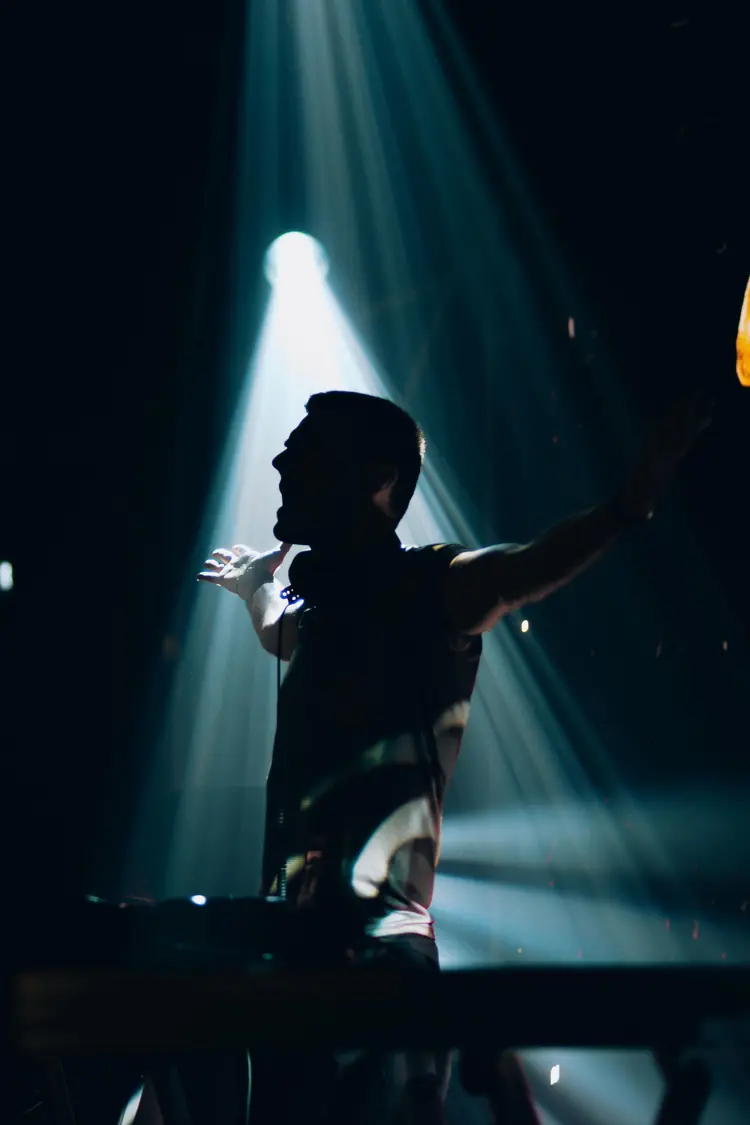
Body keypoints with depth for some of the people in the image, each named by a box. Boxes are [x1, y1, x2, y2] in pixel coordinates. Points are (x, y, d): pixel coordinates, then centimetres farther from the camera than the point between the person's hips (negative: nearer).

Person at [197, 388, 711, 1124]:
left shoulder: (429, 588, -4)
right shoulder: (317, 609, 18)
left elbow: (528, 567, -24)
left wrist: (625, 509, -40)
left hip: (377, 951, -8)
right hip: (296, 949, 8)